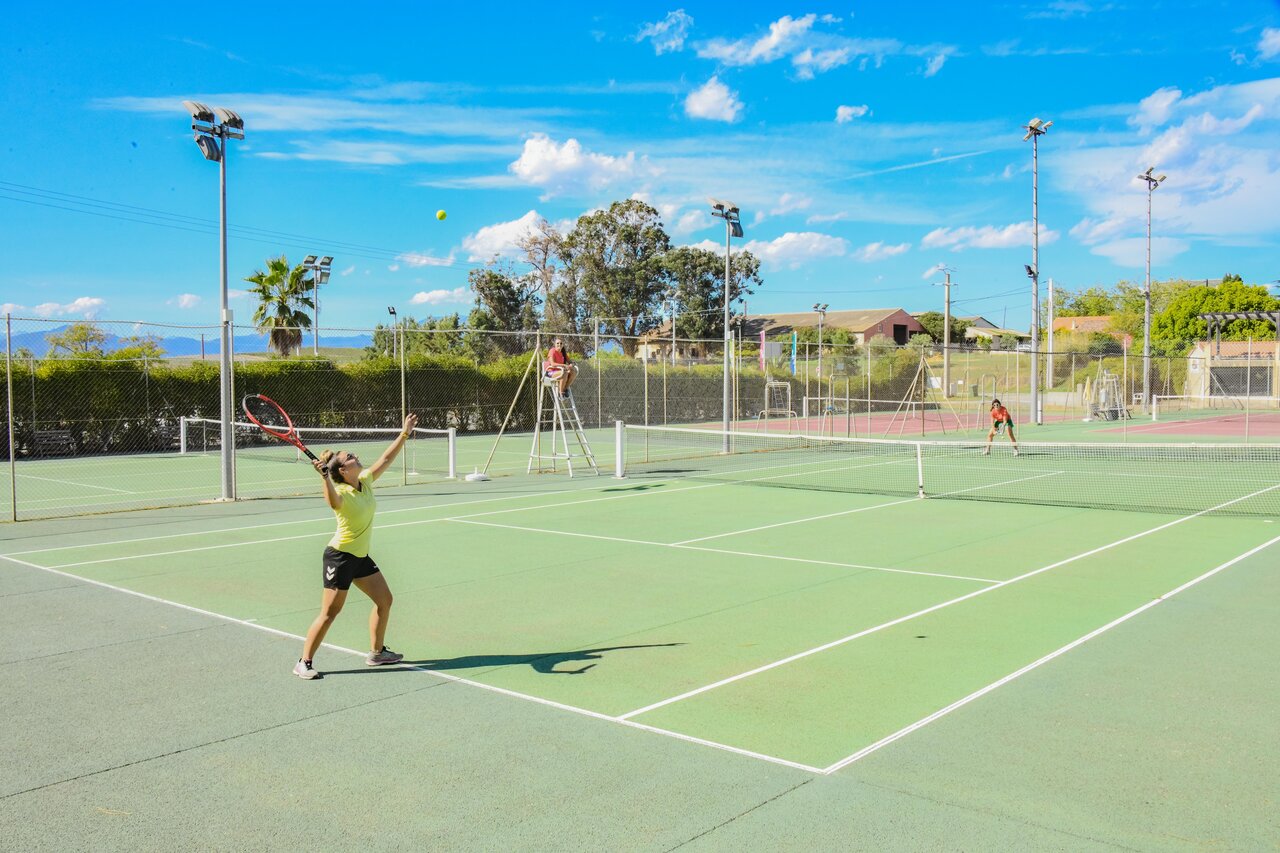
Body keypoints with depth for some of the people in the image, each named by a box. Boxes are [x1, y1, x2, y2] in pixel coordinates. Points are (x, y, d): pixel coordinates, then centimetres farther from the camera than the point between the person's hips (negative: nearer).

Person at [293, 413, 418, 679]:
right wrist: (325, 477, -65)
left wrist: (404, 433, 13)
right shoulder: (341, 493, -23)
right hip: (340, 557, -8)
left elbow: (385, 459, 10)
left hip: (361, 557, 9)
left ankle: (377, 652, 27)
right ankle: (304, 663, 5)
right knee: (330, 612, -6)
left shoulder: (366, 481, 0)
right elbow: (333, 501, -48)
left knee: (384, 600, 13)